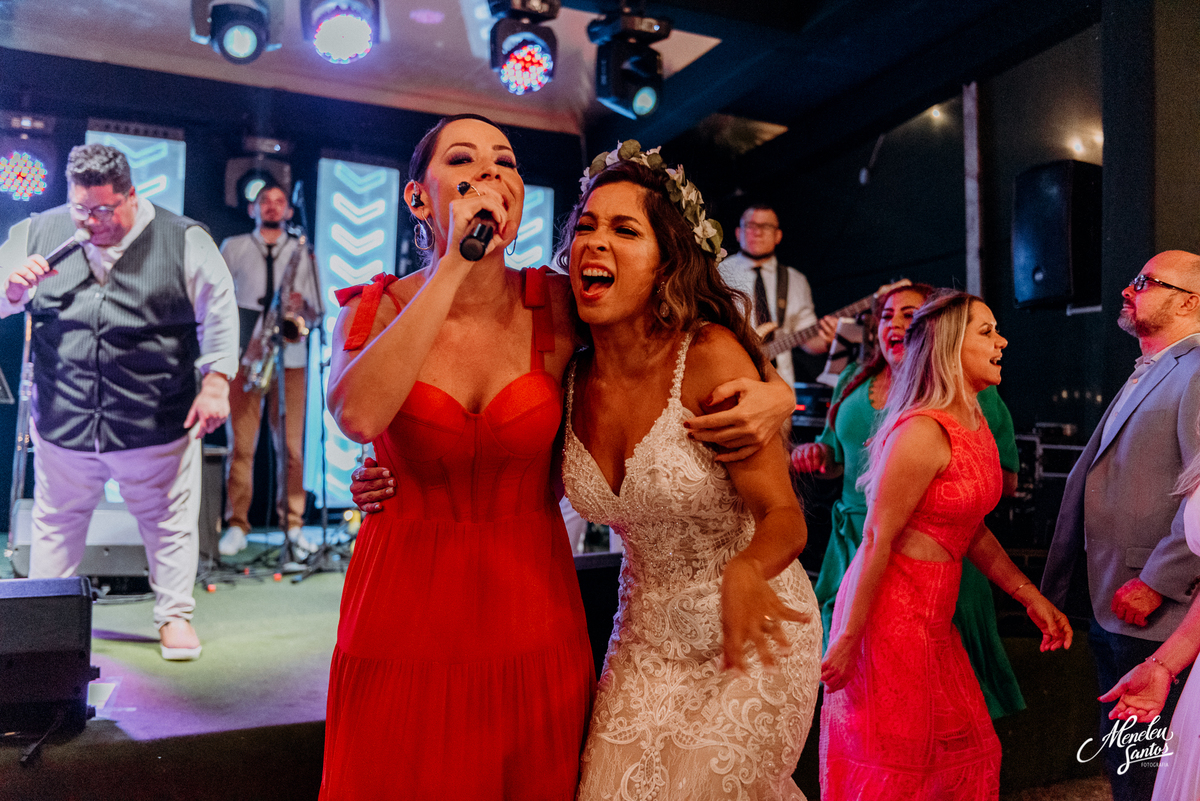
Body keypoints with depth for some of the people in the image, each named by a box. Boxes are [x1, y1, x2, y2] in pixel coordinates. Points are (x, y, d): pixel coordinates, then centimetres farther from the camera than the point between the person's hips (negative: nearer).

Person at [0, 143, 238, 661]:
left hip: (158, 424, -3)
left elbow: (219, 314, -2)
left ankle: (175, 614, 24)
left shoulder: (184, 241, -5)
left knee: (169, 524, 8)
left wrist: (215, 382, -7)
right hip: (62, 420, 3)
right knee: (56, 521, 18)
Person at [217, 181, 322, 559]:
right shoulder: (233, 248, 14)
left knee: (291, 446, -1)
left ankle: (293, 526, 7)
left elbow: (316, 312, 11)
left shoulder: (302, 253, 15)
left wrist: (302, 308, -12)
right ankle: (236, 526, 7)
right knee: (240, 445, -1)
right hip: (243, 357, 0)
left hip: (290, 358, 0)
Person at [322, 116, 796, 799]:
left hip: (532, 628, 1)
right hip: (404, 622, 0)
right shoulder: (377, 308, -3)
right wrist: (454, 264, -25)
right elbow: (358, 415, -26)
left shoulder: (559, 308, -6)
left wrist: (773, 397, -16)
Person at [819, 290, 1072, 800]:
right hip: (890, 612, -9)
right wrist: (848, 638, -18)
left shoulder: (975, 424, 10)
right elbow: (876, 538, -19)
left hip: (933, 616, 9)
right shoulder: (924, 432, -19)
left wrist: (1031, 598, 15)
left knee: (969, 756, 17)